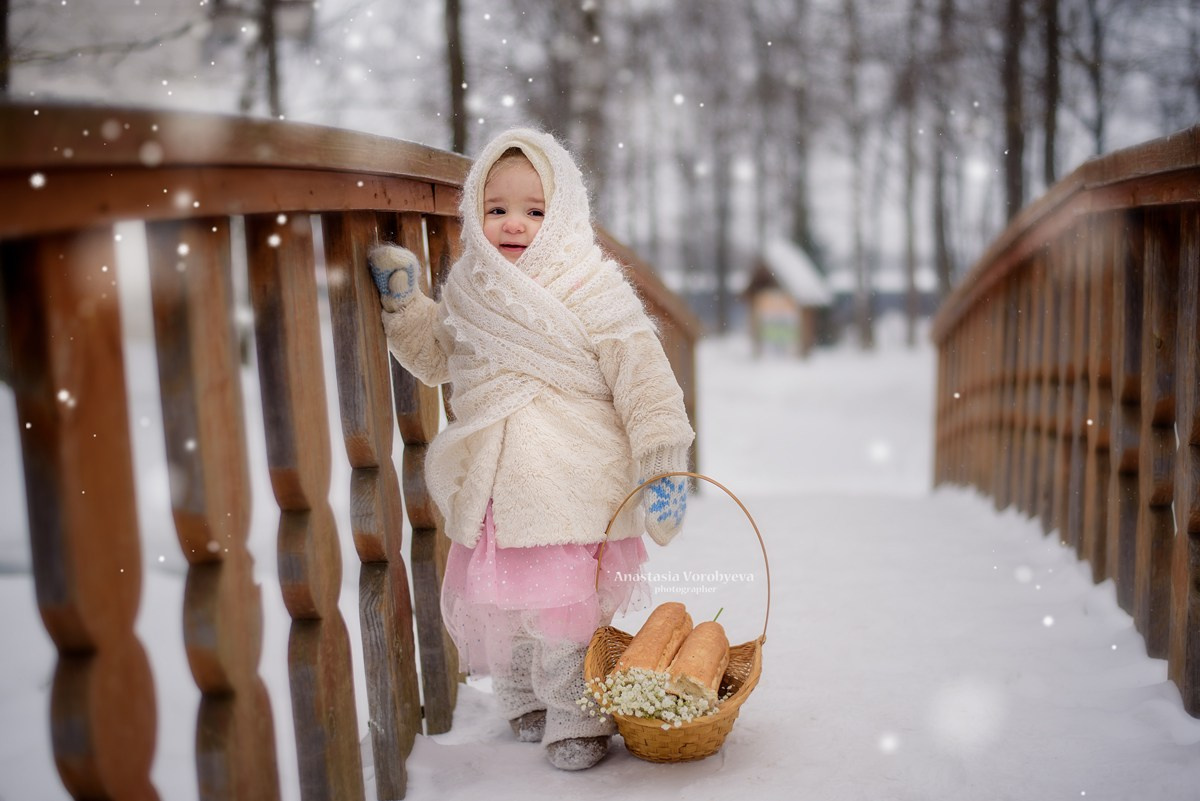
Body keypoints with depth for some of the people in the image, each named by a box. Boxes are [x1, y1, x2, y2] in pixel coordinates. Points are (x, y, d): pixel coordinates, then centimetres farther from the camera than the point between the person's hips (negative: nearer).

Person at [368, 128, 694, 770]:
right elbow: (435, 356, 24)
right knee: (495, 603, 15)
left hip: (574, 492, -5)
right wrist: (402, 303, 10)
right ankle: (525, 702, 41)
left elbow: (643, 376, -9)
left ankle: (579, 720, 25)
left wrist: (662, 463, -12)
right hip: (493, 491, 5)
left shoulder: (593, 292, -9)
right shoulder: (469, 290, 7)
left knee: (568, 610, 1)